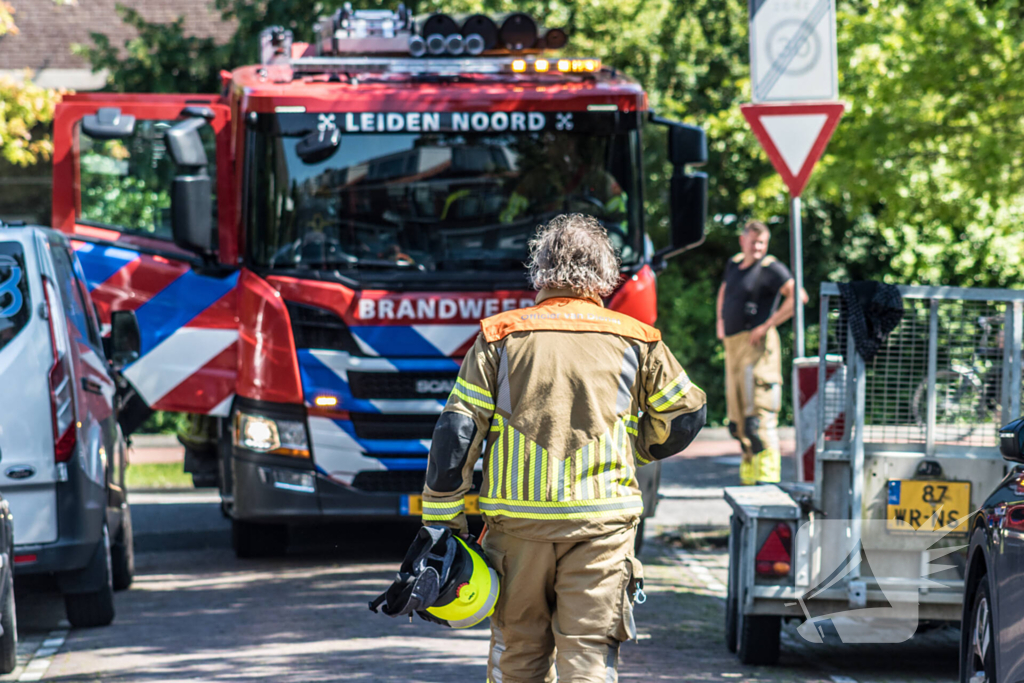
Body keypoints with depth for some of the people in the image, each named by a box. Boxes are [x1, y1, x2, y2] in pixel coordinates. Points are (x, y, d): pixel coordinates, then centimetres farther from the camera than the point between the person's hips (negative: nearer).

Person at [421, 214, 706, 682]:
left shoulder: (500, 337, 5)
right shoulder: (636, 341, 7)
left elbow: (456, 433, 1)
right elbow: (684, 416, 16)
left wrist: (441, 522, 4)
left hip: (517, 519, 1)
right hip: (601, 520, -1)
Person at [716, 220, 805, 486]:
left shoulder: (771, 268, -7)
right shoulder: (734, 264, 17)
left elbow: (797, 296, -19)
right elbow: (724, 291, 38)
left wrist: (767, 325, -18)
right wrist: (720, 321, 23)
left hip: (757, 344, -8)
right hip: (733, 344, 9)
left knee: (758, 413, -15)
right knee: (738, 416, 10)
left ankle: (766, 476, -18)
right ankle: (748, 474, 17)